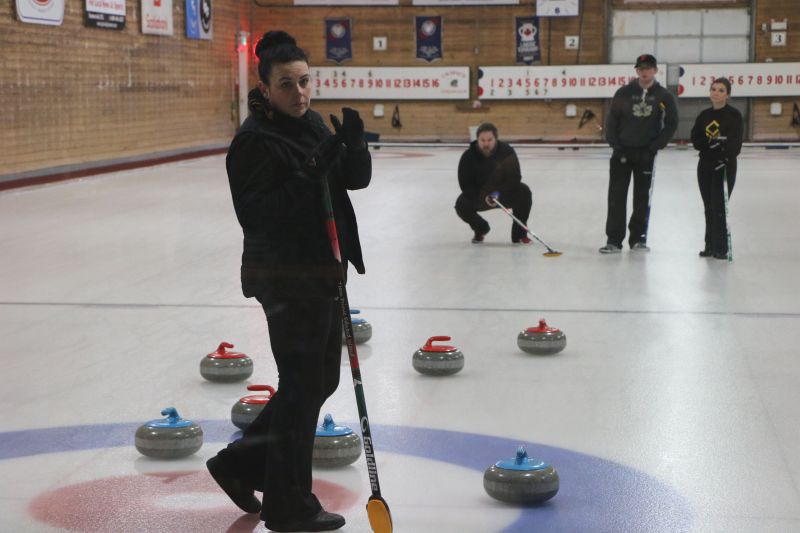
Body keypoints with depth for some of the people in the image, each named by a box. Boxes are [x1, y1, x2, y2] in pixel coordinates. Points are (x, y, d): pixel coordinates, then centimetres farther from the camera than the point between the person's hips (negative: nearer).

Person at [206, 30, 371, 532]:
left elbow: (357, 180, 8)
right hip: (286, 278, -9)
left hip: (321, 270, 9)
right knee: (303, 386, -2)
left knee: (321, 380, 17)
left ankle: (241, 461, 28)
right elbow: (256, 214, -22)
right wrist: (310, 173, -27)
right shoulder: (256, 141, -16)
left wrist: (354, 143, -12)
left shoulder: (313, 123, 10)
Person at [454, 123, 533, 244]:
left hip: (504, 194, 0)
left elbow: (515, 178, -19)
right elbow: (465, 185, -18)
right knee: (461, 205, -28)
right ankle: (480, 228, 8)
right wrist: (483, 197, -34)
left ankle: (519, 232, -9)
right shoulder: (468, 156, -19)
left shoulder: (507, 152, -20)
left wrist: (498, 193, -35)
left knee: (524, 192, -28)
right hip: (479, 196, 0)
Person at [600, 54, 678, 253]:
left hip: (646, 154, 0)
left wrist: (654, 148, -8)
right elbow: (611, 120, 3)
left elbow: (671, 125, 0)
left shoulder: (664, 97, 0)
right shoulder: (623, 93, 1)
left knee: (643, 198, 6)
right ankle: (614, 240, -3)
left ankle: (638, 238, 16)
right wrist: (615, 145, -7)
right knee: (616, 196, -4)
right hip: (622, 152, 0)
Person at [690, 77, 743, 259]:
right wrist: (710, 142, -15)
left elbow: (736, 143, -12)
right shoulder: (704, 115, 9)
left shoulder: (734, 115, -5)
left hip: (725, 166, -5)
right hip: (705, 165, 5)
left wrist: (726, 159, -26)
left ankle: (720, 248, -2)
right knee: (709, 208, 9)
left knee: (719, 207, -8)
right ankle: (710, 246, 17)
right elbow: (695, 139, 3)